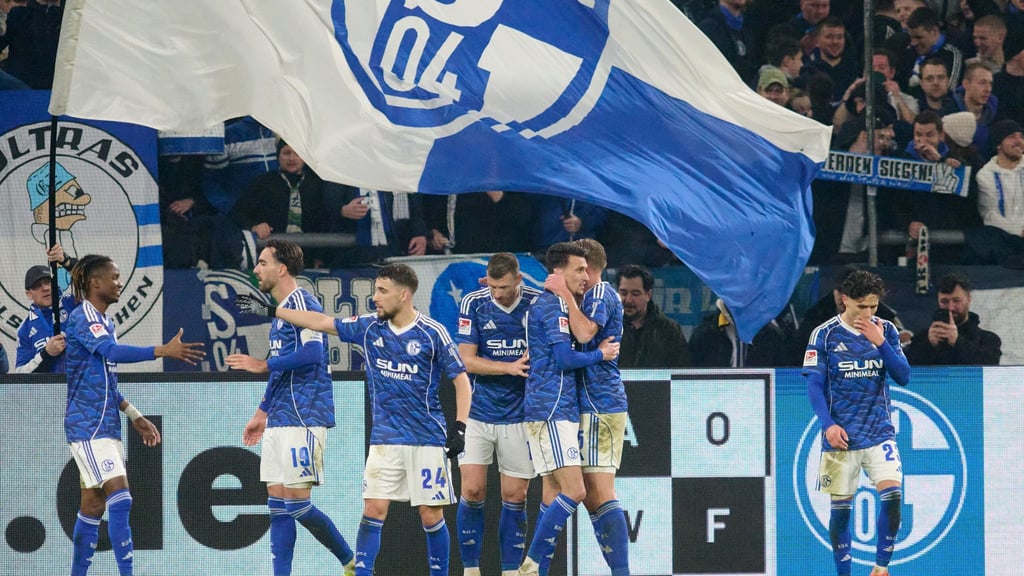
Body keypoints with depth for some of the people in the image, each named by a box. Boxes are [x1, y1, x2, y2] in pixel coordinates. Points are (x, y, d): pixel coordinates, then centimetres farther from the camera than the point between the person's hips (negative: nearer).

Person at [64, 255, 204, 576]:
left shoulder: (105, 321, 15)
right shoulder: (83, 316, -13)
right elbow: (112, 351, -32)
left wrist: (134, 416, 23)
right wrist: (164, 351, -41)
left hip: (106, 425, 9)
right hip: (87, 425, -9)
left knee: (94, 505, 10)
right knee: (119, 497, -16)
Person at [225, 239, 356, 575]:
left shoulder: (301, 302, -11)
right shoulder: (280, 309, 19)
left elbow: (311, 353, -23)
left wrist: (262, 366, -16)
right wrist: (262, 413, 28)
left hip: (303, 418, -10)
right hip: (280, 419, 10)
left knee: (296, 501, -10)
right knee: (278, 504, 4)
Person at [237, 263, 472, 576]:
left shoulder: (432, 333, -8)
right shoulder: (369, 327, 4)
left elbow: (461, 379, -5)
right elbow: (322, 322, 11)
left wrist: (459, 427, -14)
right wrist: (269, 310, 12)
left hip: (426, 440, -4)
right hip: (384, 440, 4)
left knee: (431, 516, -2)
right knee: (373, 510, -4)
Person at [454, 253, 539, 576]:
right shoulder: (473, 304, -4)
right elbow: (467, 360, -8)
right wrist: (510, 368, -19)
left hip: (520, 414, 0)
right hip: (479, 413, 0)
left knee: (514, 495, 3)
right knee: (472, 490, -6)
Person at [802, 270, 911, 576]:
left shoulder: (886, 331, 5)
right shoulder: (825, 334, -2)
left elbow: (903, 376, 0)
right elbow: (815, 385, -3)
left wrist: (880, 342, -12)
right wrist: (828, 424, -16)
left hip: (880, 433, 1)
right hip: (841, 436, -1)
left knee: (892, 493, -16)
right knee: (841, 507, 2)